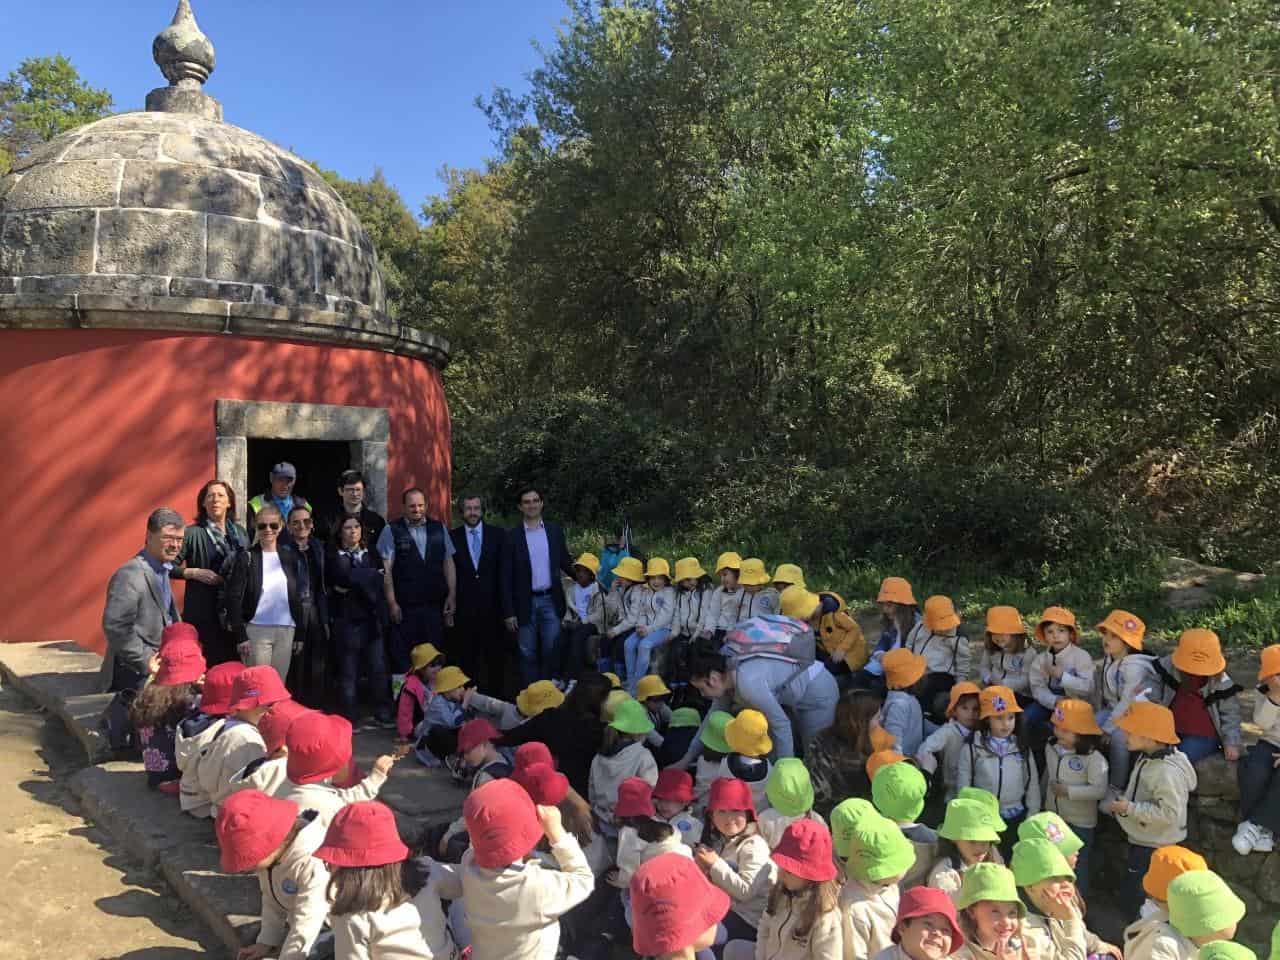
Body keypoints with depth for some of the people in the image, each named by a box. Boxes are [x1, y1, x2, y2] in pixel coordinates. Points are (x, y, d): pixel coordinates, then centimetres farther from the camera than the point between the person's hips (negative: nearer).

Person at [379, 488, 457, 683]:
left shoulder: (439, 529, 8)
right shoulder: (391, 531, -1)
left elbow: (448, 563, 10)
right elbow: (386, 570, -4)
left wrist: (451, 596, 4)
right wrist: (392, 603, -9)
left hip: (435, 604, 3)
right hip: (405, 606, -3)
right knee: (401, 655, 2)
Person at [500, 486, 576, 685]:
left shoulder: (555, 531, 5)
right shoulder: (512, 537, -2)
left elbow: (565, 563, 14)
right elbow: (506, 577, -2)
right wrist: (508, 612, -6)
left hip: (550, 601, 1)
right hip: (525, 603, -1)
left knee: (551, 651, 1)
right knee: (528, 653, 6)